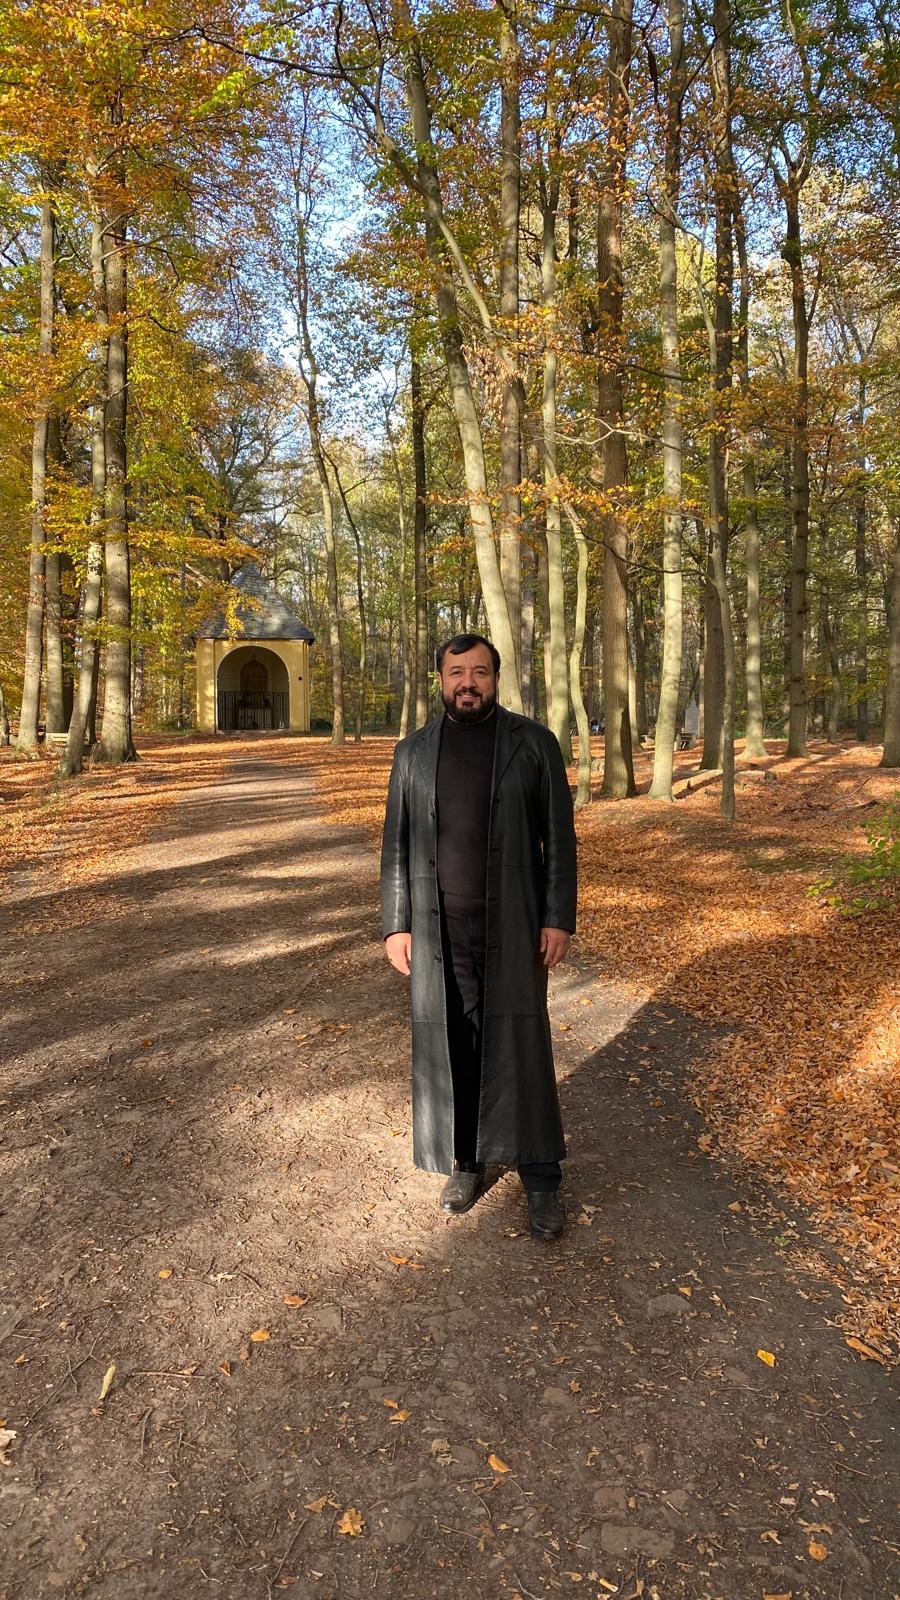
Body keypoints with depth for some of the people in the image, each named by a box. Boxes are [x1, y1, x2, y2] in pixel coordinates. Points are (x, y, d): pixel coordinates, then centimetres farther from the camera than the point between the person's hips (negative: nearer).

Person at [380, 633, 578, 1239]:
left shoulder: (533, 742, 0)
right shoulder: (414, 751, 6)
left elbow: (559, 837, -1)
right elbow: (397, 844, 7)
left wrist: (560, 918, -7)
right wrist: (396, 924, 2)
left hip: (512, 924, -2)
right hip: (438, 929, 2)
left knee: (521, 1046, 2)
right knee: (448, 1047, 7)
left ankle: (541, 1178, 14)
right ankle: (466, 1161, 24)